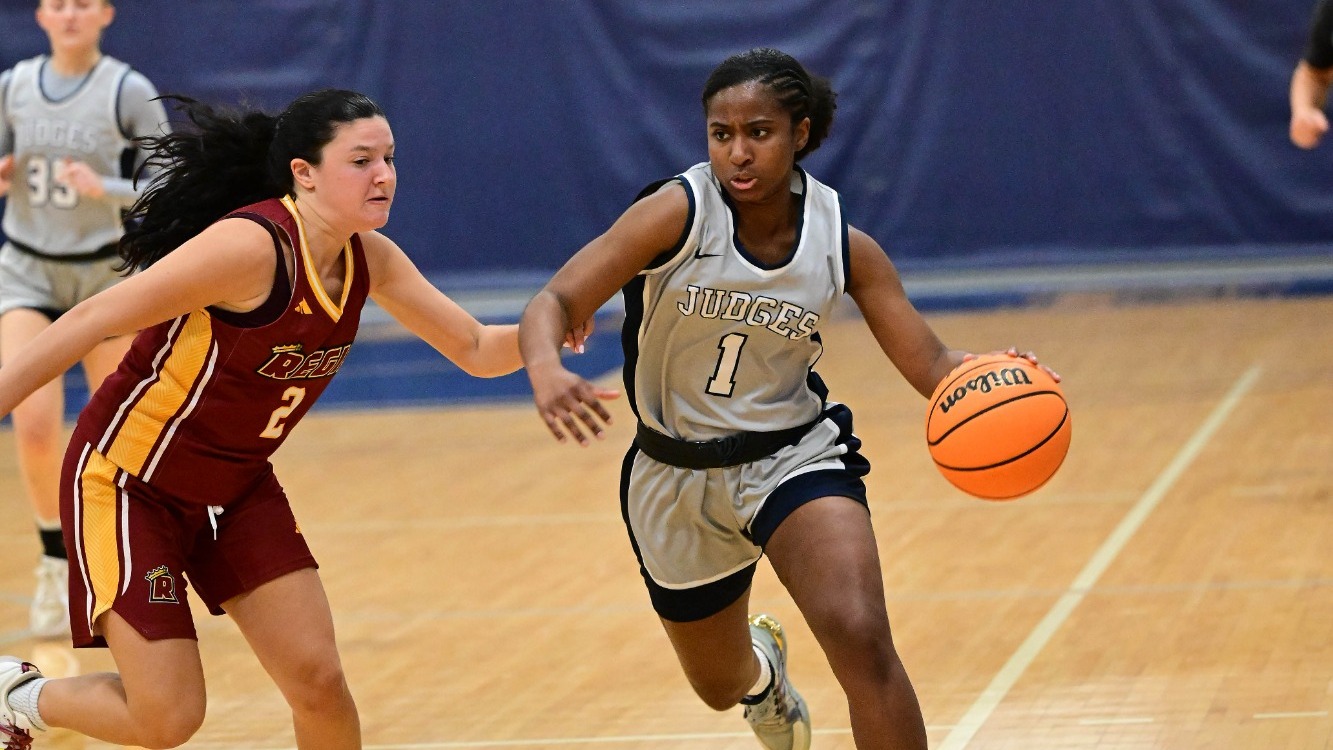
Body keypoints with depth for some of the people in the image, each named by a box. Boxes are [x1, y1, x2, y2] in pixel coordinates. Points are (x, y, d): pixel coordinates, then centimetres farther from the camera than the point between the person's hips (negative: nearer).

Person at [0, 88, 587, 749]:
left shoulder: (369, 260, -4)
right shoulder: (253, 246, -28)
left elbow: (477, 350, 3)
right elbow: (94, 319, -25)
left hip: (237, 490, 7)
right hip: (127, 480, -7)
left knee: (319, 683, -2)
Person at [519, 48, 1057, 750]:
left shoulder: (843, 245, -12)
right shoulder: (679, 212, -19)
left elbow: (931, 364, -10)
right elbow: (553, 303, -25)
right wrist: (547, 372, -48)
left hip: (792, 456, 0)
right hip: (678, 478, 1)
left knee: (861, 640, -28)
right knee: (721, 686, 21)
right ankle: (762, 662, 61)